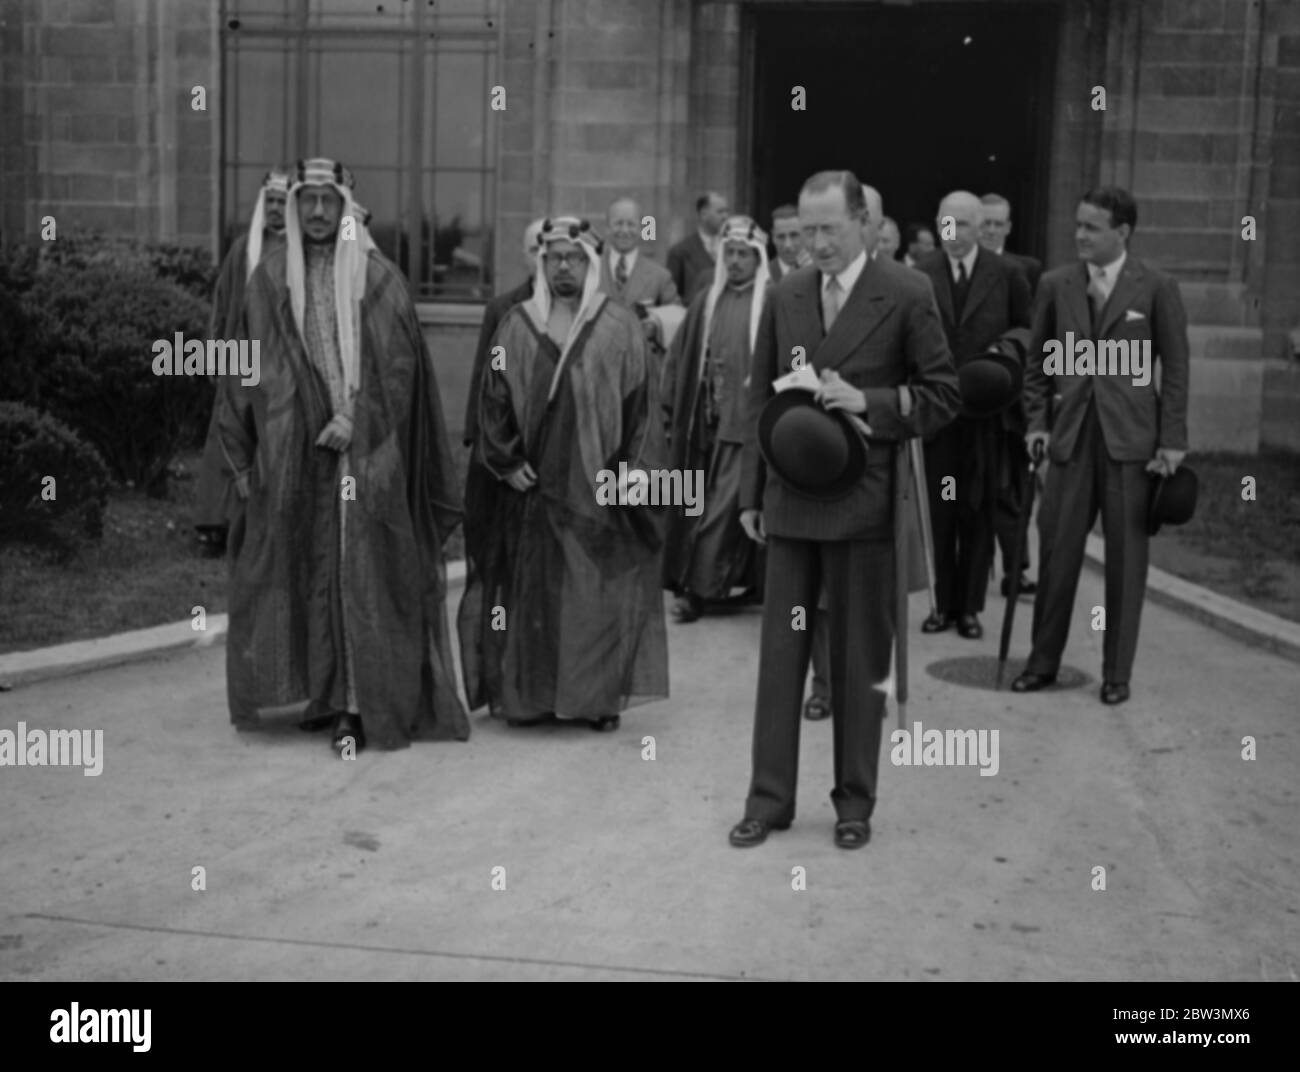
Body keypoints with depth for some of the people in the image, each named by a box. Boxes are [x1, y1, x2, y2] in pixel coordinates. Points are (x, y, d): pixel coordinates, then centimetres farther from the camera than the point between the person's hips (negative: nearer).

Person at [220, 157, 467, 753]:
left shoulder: (378, 277, 2)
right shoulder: (270, 278, 10)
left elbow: (401, 366, -3)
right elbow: (251, 370, 9)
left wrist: (356, 418, -14)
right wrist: (245, 457, 4)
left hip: (367, 451, -2)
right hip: (291, 452, 3)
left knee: (362, 572, -5)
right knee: (308, 573, 3)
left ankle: (353, 705, -4)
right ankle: (331, 697, 11)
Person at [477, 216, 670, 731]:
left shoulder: (620, 327, 1)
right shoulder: (517, 326, 6)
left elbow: (641, 403, -1)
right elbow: (494, 398, 8)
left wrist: (629, 471, -8)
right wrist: (507, 461, -1)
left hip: (600, 488, -2)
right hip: (536, 485, 2)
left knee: (603, 592, 1)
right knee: (535, 592, 5)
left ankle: (602, 695, 11)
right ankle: (533, 695, 14)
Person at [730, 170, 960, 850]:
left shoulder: (906, 296, -4)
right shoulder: (784, 298, 8)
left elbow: (943, 395, -2)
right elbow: (759, 398, 12)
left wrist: (870, 402, -17)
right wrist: (750, 492, 8)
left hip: (863, 503, -3)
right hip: (789, 501, 4)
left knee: (859, 660, 6)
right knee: (779, 653, 7)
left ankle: (854, 803, 20)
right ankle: (770, 798, 17)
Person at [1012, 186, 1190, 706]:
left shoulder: (1157, 288, -2)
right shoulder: (1056, 285, 6)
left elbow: (1175, 368, 0)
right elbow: (1037, 360, 14)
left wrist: (1173, 441, -4)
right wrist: (1036, 420, 5)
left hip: (1132, 438, -2)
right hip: (1072, 434, 2)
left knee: (1126, 556, 5)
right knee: (1057, 550, 3)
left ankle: (1117, 672, 17)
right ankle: (1044, 660, 18)